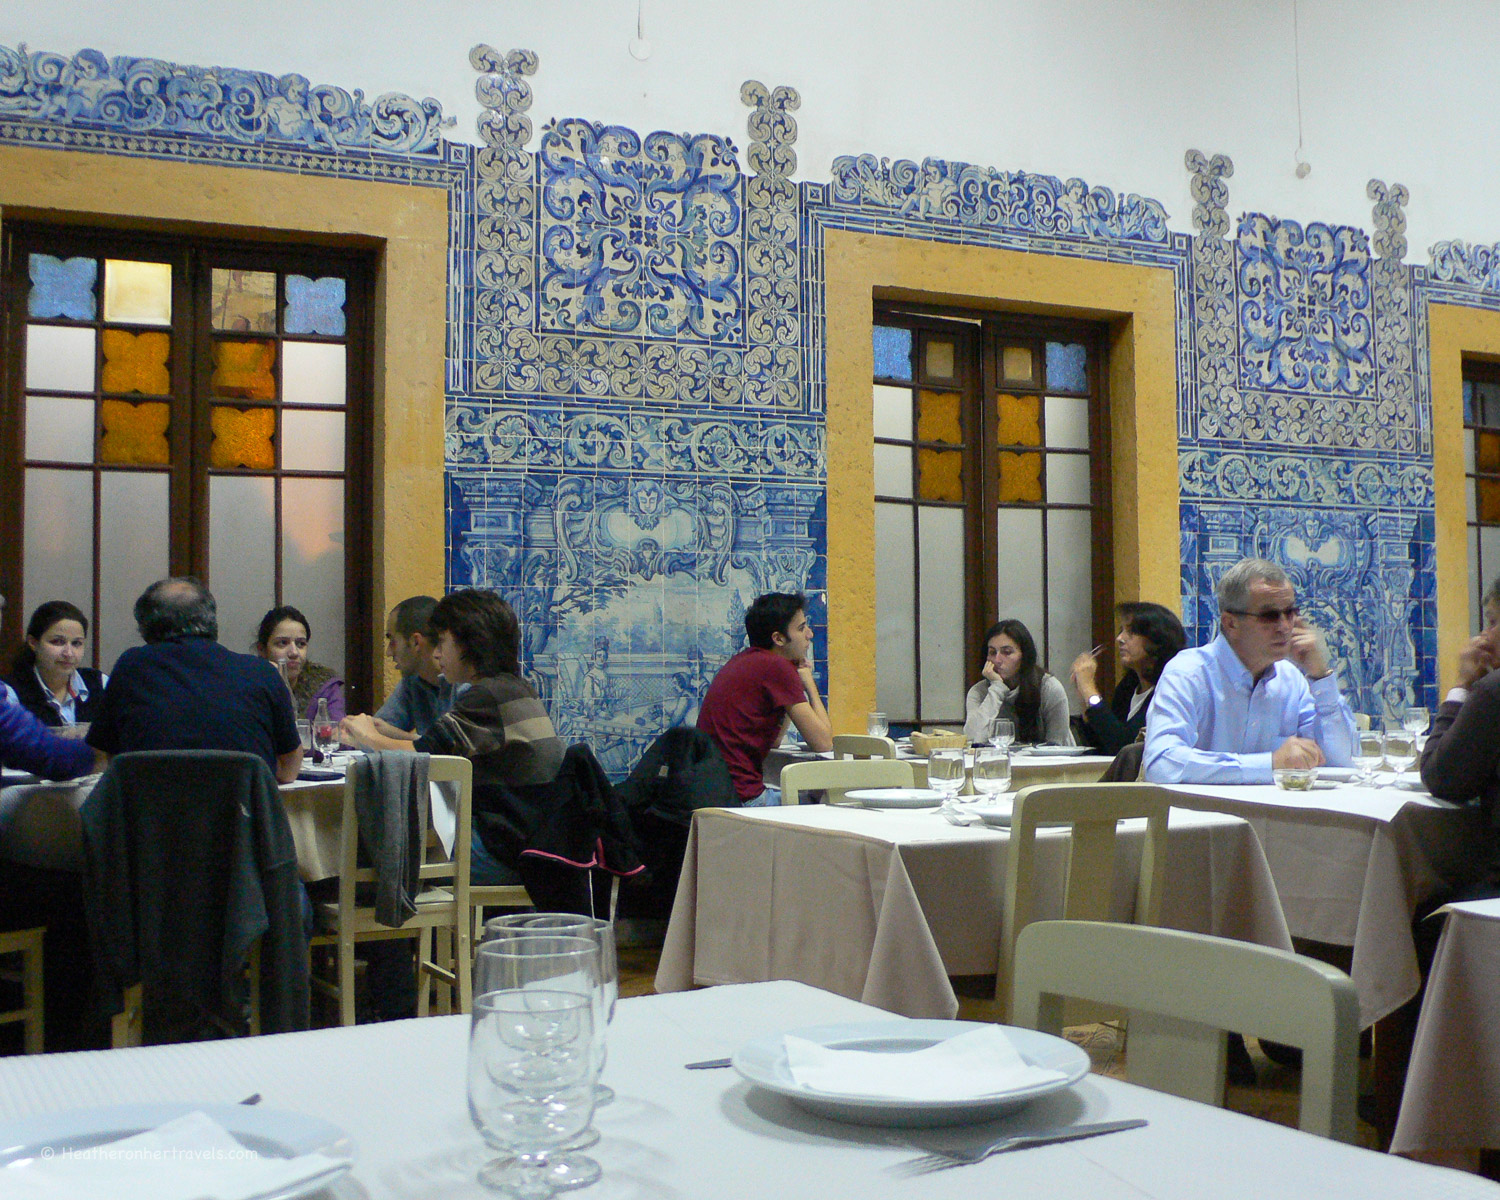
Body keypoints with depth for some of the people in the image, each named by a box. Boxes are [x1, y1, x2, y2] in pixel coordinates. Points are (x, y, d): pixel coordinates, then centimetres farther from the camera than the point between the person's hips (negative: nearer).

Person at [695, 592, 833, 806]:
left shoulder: (743, 662, 15)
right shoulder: (776, 666, -12)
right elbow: (823, 742, -10)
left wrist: (795, 677, 17)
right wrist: (809, 682, 4)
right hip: (743, 799, -10)